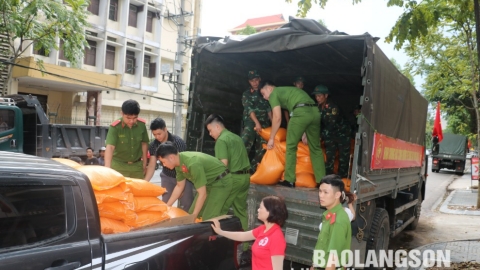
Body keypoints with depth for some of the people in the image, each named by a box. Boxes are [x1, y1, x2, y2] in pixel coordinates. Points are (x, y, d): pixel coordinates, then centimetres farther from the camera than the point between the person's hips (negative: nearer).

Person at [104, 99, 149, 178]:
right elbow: (110, 147, -28)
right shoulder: (115, 127, -18)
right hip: (119, 166, -3)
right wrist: (107, 168, -39)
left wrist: (144, 163, 9)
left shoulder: (142, 124, -7)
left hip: (137, 166, 3)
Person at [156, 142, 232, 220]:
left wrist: (193, 216, -16)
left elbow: (202, 194, -25)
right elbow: (179, 187, 10)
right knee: (191, 213, 9)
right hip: (209, 182, 9)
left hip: (221, 182, -9)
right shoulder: (179, 162, -6)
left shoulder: (193, 164, -33)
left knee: (208, 219, -16)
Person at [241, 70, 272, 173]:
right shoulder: (246, 94, 8)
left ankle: (252, 169, 7)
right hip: (251, 123, -4)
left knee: (262, 149, -1)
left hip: (264, 124, 4)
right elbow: (249, 109, -6)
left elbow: (269, 109, 15)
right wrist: (256, 122, -19)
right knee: (244, 146, -21)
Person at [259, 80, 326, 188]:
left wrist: (271, 138, 7)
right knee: (315, 148, 15)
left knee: (291, 146, 5)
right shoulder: (288, 90, 36)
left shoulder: (274, 94, 11)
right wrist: (304, 133, 33)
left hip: (301, 112, -8)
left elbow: (277, 117, 0)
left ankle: (289, 180, 7)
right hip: (315, 111, 8)